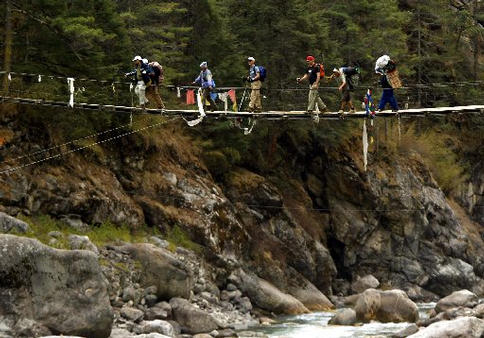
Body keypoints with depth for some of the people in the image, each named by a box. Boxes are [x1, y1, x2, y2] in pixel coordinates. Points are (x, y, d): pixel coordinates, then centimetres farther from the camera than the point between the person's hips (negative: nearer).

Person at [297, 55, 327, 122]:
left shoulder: (316, 67, -12)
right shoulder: (309, 67, 16)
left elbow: (318, 76, -17)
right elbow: (306, 75, 21)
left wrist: (316, 84, -24)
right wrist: (300, 79, 5)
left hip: (315, 83, -9)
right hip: (311, 84, 9)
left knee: (312, 96, -13)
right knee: (316, 96, 12)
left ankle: (310, 110, -14)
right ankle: (322, 107, 22)